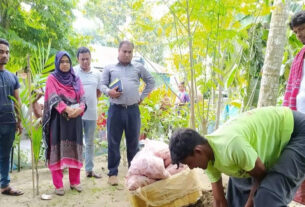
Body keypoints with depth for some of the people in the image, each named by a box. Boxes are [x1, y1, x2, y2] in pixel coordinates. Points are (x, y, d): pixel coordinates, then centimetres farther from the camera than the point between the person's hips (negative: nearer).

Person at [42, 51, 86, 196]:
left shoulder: (76, 79, 12)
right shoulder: (52, 79, 3)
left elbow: (82, 98, 3)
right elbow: (54, 98, -11)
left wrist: (79, 109, -18)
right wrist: (67, 109, -26)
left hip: (75, 118, 3)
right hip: (58, 119, -3)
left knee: (74, 149, 5)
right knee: (58, 149, -2)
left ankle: (75, 181, 15)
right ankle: (58, 185, 5)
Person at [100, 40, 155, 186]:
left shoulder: (138, 67, 13)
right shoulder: (109, 68, 11)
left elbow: (151, 82, 19)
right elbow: (102, 84, 7)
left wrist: (142, 97, 11)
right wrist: (109, 92, -14)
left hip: (133, 110, 1)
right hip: (115, 109, -1)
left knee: (133, 142, 8)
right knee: (113, 142, 2)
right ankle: (113, 173, 13)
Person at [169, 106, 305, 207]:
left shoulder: (231, 146, -37)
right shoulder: (209, 159, -8)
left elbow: (261, 175, -19)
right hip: (274, 134, 8)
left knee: (269, 194, -19)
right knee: (239, 183, 13)